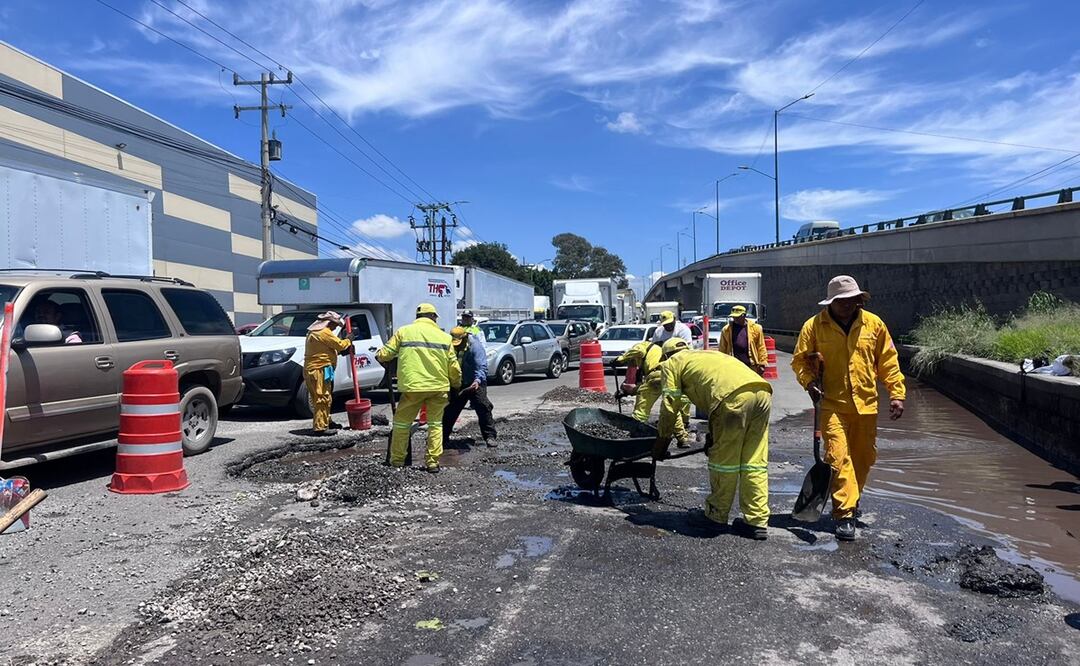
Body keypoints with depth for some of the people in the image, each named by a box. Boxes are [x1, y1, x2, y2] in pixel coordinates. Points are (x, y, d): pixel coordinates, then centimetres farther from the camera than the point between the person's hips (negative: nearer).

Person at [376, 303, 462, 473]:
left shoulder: (404, 332, 4)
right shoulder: (444, 336, 7)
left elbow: (384, 354, 4)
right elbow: (453, 366, 7)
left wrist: (379, 356, 28)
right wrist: (456, 383, 25)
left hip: (412, 386, -1)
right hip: (438, 386, 1)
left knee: (402, 422, 14)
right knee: (435, 424, 13)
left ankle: (397, 460, 19)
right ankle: (433, 462, 9)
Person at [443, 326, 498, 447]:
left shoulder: (475, 346, -22)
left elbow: (482, 367, -29)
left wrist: (478, 380, -46)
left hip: (475, 384, -4)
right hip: (457, 384, 4)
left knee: (483, 408, -12)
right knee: (449, 410, 6)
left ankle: (490, 436, -5)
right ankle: (443, 436, 19)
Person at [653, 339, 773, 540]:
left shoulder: (672, 363, 20)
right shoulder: (706, 355, 41)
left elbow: (670, 405, 13)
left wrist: (663, 440, 25)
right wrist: (714, 435, 47)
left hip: (734, 397, -7)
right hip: (763, 390, 7)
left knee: (723, 460, 9)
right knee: (755, 463, 12)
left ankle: (717, 514, 23)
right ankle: (757, 521, 15)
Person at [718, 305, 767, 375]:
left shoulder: (755, 328, 2)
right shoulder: (726, 330, 5)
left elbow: (761, 348, 3)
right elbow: (722, 349, 8)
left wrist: (762, 364, -2)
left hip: (752, 366, -1)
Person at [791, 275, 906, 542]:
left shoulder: (873, 324, 3)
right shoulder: (814, 326, -4)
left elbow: (888, 361, 8)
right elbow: (799, 359, 3)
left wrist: (896, 393, 4)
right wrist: (810, 381, -14)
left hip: (866, 404, 3)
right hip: (832, 405, -3)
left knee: (864, 457, 14)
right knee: (839, 457, -10)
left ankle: (850, 502, 37)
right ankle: (844, 514, -4)